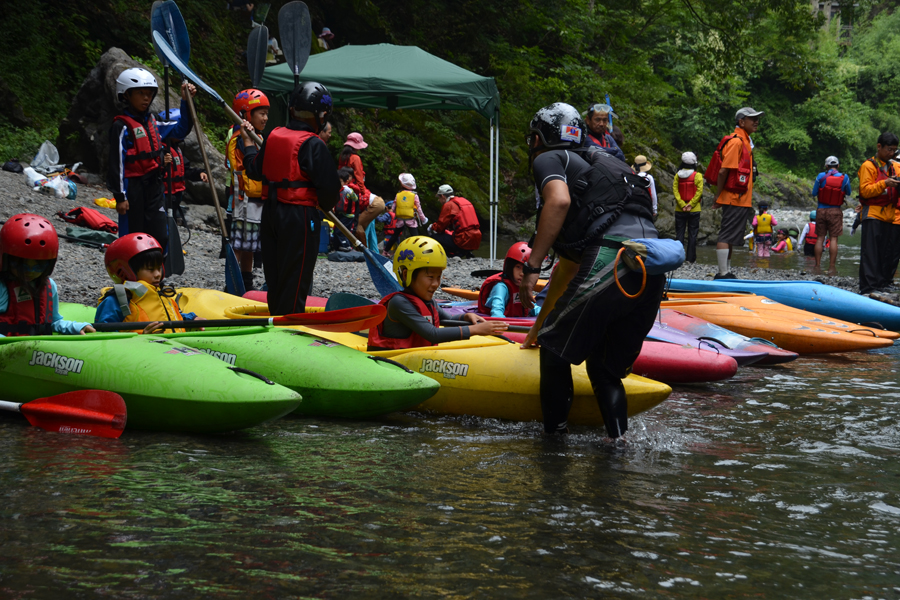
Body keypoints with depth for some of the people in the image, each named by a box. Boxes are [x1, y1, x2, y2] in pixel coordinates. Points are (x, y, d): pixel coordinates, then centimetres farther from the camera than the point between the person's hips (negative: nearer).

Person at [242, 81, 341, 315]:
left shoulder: (273, 136, 4)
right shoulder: (314, 145, -16)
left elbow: (254, 171, 15)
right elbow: (330, 186, -18)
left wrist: (247, 141, 31)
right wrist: (325, 206, 3)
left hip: (270, 212, 7)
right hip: (300, 216, -7)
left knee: (275, 273, 16)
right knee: (296, 278, 0)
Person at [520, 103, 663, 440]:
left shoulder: (547, 160, 15)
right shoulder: (591, 165, 39)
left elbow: (559, 200, -12)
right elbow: (569, 264, 43)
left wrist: (531, 266, -10)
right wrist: (540, 325, 49)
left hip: (611, 257, -8)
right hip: (653, 268, 8)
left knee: (554, 350, 10)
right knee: (605, 369, 18)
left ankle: (553, 436, 12)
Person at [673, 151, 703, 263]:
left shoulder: (678, 175, 1)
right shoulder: (697, 175, -6)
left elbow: (675, 190, -6)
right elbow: (699, 191, -12)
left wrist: (682, 205, -9)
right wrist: (691, 204, -9)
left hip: (680, 210, 2)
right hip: (694, 210, -2)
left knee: (679, 233, 7)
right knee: (692, 234, 5)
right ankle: (691, 258, 4)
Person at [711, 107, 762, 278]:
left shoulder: (745, 141, 18)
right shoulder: (736, 141, -15)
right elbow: (723, 171, -19)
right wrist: (718, 198, -16)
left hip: (741, 199, 10)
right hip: (734, 199, -10)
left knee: (731, 238, 14)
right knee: (726, 236, -8)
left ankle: (726, 273, 20)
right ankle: (723, 274, -8)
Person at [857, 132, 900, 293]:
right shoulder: (868, 166, -1)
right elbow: (865, 190, -10)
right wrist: (885, 184, -20)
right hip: (873, 215, -6)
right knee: (870, 251, -8)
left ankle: (885, 283, 12)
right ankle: (868, 287, -9)